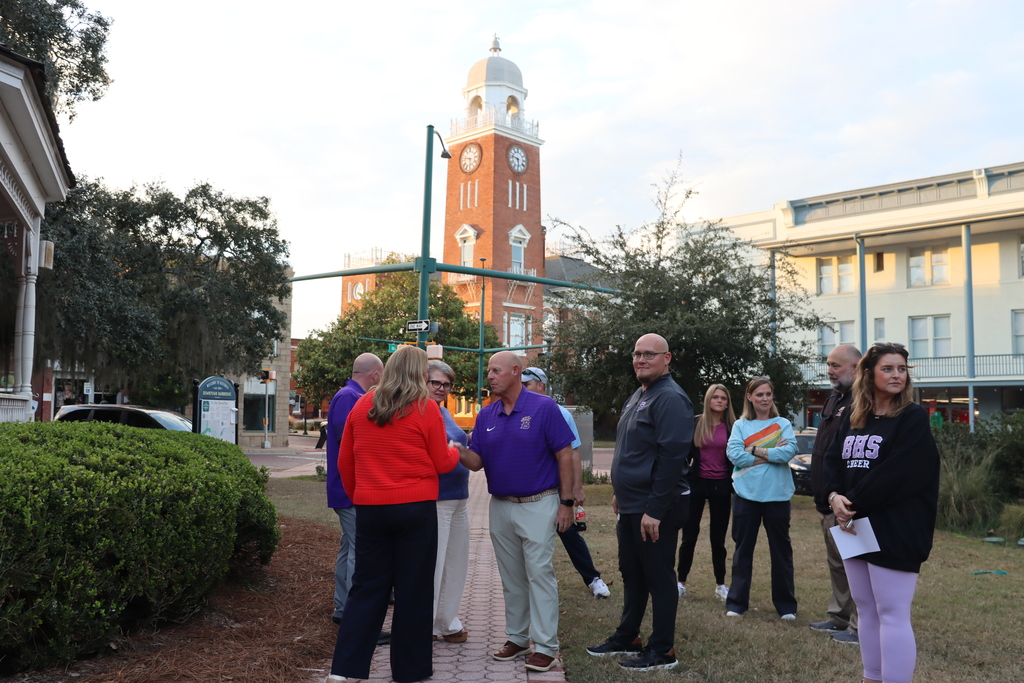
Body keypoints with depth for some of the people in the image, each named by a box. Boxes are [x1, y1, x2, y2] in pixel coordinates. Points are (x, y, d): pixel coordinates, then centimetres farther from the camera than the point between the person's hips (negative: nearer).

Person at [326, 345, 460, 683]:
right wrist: (455, 451, 20)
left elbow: (344, 462, 9)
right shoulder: (425, 408, -6)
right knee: (414, 590, 8)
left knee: (366, 588, 12)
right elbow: (442, 464, -1)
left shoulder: (362, 404, 5)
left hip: (370, 508, 4)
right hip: (416, 508, -3)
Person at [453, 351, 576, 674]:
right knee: (511, 577, 14)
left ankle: (545, 646, 6)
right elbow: (476, 461, 3)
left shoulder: (543, 408, -9)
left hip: (538, 505, -5)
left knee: (539, 573, -3)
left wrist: (566, 502, -11)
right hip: (501, 507, 5)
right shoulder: (486, 415, 5)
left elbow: (565, 456, -8)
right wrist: (459, 451, -18)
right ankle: (517, 638, 26)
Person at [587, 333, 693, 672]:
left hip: (655, 508, -9)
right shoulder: (637, 396, 14)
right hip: (631, 505, 9)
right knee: (631, 573, 18)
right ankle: (627, 637, 31)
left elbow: (672, 457, -23)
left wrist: (655, 510, -24)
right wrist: (620, 493, 21)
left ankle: (662, 650, 15)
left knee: (658, 577, 2)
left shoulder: (670, 398, -16)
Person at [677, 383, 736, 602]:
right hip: (697, 483, -1)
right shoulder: (695, 424, -1)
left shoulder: (732, 427, 2)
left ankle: (720, 585, 20)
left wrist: (735, 489, 1)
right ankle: (681, 582, 13)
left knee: (718, 538, 10)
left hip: (721, 486, 1)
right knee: (689, 536, 4)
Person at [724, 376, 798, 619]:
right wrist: (771, 454, -12)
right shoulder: (740, 425, 5)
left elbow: (788, 452, -13)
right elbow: (734, 455, -10)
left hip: (777, 496, 0)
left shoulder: (783, 424, 4)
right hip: (746, 495, 1)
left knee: (781, 550, 8)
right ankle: (736, 602, 18)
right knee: (743, 549, 9)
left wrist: (754, 450, -12)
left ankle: (786, 605, 21)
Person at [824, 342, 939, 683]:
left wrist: (855, 505, -15)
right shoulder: (853, 420, 12)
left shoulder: (913, 418, -7)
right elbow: (832, 460, 6)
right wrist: (835, 496, -12)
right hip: (854, 527, 7)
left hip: (894, 531, -7)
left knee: (892, 614, -4)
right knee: (866, 610, 15)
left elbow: (895, 475, -17)